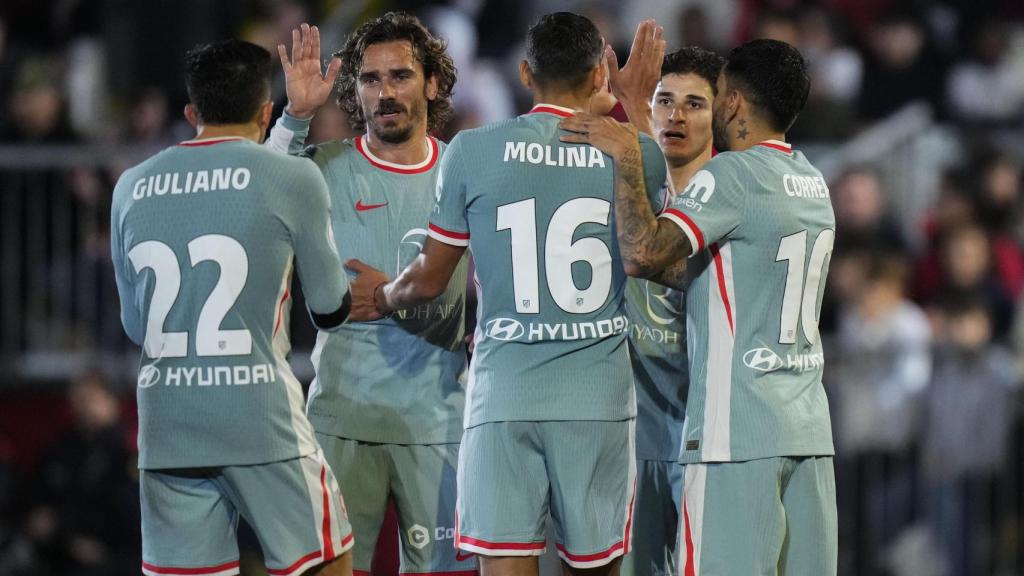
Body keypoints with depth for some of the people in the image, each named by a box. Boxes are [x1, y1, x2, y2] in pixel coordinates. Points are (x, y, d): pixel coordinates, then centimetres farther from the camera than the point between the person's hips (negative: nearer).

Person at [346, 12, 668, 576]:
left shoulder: (472, 151, -2)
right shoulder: (639, 155, 1)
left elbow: (429, 279, 5)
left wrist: (383, 296, 29)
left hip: (504, 395, -2)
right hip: (600, 397, 2)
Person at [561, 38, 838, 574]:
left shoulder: (731, 174, -10)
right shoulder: (812, 183, 16)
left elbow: (643, 254, -20)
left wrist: (626, 158, -9)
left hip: (736, 434, -8)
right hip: (808, 429, 8)